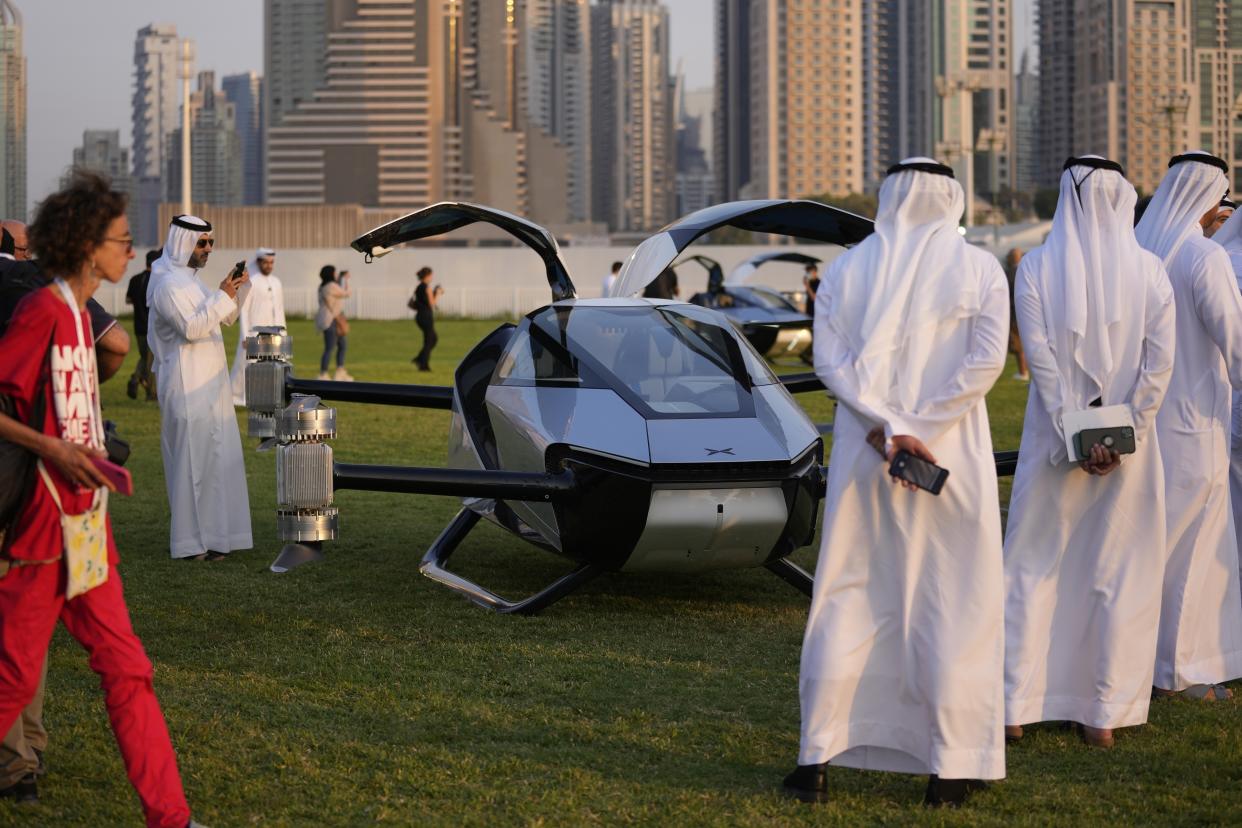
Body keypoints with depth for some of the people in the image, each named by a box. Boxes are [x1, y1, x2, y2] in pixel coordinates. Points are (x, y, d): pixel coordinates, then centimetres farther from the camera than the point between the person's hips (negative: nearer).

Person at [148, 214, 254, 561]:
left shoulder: (187, 279, 17)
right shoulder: (169, 283, -14)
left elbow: (224, 319, 22)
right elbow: (192, 328, -24)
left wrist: (239, 289, 6)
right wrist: (221, 296, -22)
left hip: (207, 383, 10)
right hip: (189, 386, -10)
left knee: (214, 457, 11)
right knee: (195, 458, -8)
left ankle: (209, 532, 17)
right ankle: (192, 542, -4)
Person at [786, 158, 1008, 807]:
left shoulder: (846, 271, 5)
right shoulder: (978, 270, -1)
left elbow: (830, 359, -6)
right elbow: (985, 360, -11)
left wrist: (887, 429, -11)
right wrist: (922, 428, -12)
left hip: (863, 461, 2)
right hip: (953, 461, -2)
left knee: (848, 603, 8)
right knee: (954, 608, 4)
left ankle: (817, 760, 6)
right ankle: (950, 769, 4)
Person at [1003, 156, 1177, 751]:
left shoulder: (1036, 267, -5)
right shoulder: (1148, 270, -3)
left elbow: (1040, 357, -12)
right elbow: (1161, 359, -9)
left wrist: (1072, 433, -11)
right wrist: (1122, 435, -9)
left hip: (1055, 440, 0)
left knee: (1036, 568, 10)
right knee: (1119, 575, 8)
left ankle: (1017, 705, 10)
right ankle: (1104, 714, 10)